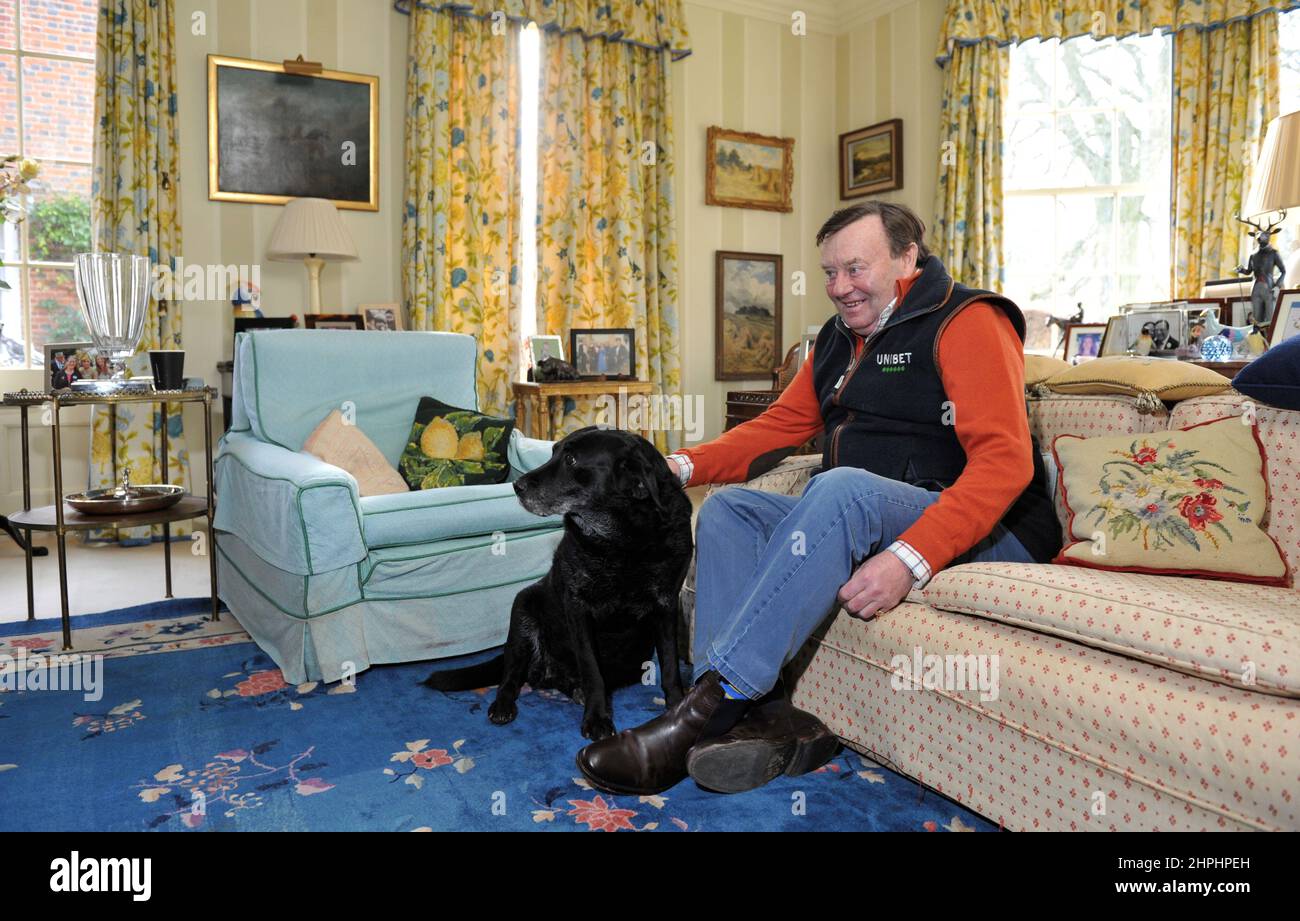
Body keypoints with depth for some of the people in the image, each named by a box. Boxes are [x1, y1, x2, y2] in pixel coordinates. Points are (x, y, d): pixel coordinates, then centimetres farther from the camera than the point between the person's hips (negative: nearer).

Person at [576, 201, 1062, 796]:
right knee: (728, 509, -8)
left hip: (983, 536, -8)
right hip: (853, 522, 8)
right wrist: (686, 467, 1)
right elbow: (780, 424, 18)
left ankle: (707, 710, -33)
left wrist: (911, 557, -33)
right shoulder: (838, 339, 17)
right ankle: (768, 716, -27)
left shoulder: (967, 321, -7)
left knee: (843, 487, -35)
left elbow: (1005, 459, -20)